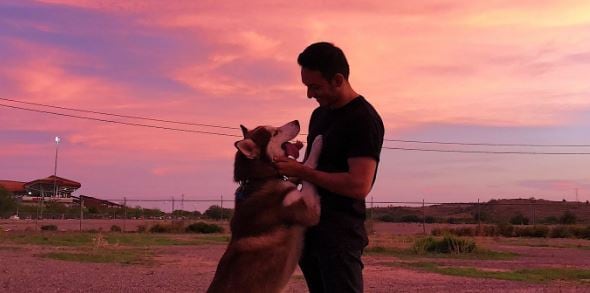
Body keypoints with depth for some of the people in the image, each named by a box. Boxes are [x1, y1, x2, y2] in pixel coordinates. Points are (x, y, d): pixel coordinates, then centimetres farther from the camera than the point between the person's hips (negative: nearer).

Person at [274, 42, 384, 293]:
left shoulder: (363, 120, -14)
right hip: (310, 225, 9)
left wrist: (302, 172, -18)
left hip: (340, 230, -9)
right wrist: (290, 165, 3)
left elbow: (359, 185, -23)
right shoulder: (320, 114, 13)